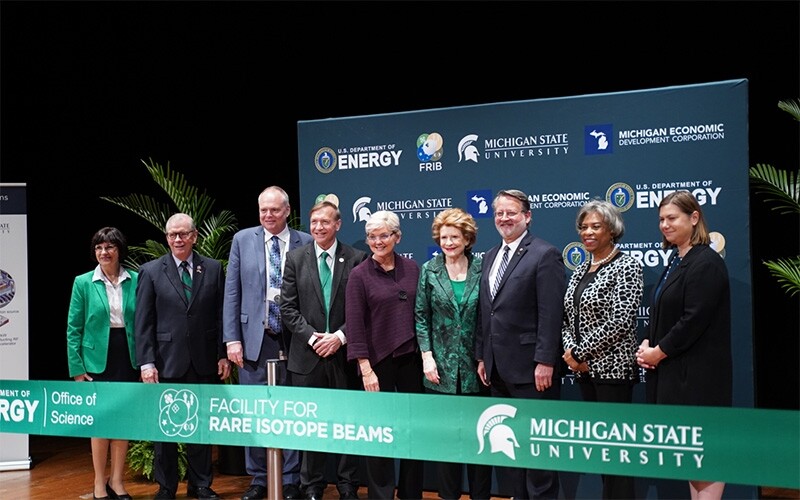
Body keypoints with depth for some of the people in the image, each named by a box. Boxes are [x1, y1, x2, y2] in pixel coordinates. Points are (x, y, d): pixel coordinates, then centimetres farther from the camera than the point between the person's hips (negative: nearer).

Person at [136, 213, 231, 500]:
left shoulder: (213, 269, 5)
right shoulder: (150, 272, 1)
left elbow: (221, 315, 6)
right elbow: (144, 322, -1)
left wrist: (223, 355, 1)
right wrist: (146, 362, -8)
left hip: (204, 362, 1)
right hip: (167, 362, -1)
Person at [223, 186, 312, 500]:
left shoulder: (306, 243, 2)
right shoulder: (242, 240, 6)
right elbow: (232, 292, 4)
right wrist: (232, 338, -2)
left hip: (293, 341, -1)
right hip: (254, 339, 2)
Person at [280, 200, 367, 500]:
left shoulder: (356, 258, 1)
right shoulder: (296, 258, 5)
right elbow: (288, 307, 2)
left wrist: (340, 336, -12)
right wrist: (311, 337, -9)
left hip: (344, 353, -1)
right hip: (308, 355, 1)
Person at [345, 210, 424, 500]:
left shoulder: (412, 269, 5)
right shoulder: (359, 275, -4)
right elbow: (355, 325, -8)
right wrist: (366, 369, -13)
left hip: (412, 359, 3)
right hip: (378, 361, -3)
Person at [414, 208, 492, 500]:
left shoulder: (481, 269, 1)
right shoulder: (429, 271, 2)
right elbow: (421, 317, 2)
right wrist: (427, 356, -6)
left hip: (474, 366, 0)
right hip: (441, 367, 0)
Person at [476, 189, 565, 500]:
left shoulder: (545, 255, -8)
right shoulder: (490, 256, 15)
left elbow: (551, 314, -14)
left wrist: (545, 362, -18)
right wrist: (482, 357, 13)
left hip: (530, 368, -7)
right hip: (498, 368, 7)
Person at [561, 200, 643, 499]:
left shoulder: (626, 266, -10)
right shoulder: (581, 269, 12)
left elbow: (620, 320, -18)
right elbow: (568, 316, 13)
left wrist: (580, 352, -15)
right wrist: (570, 350, -5)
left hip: (612, 367, -7)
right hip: (584, 368, 7)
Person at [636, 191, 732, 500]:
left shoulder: (706, 263, -13)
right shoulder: (676, 262, 15)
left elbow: (695, 320, -19)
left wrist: (659, 352, -12)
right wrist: (647, 344, 2)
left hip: (697, 374, -9)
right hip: (672, 370, 9)